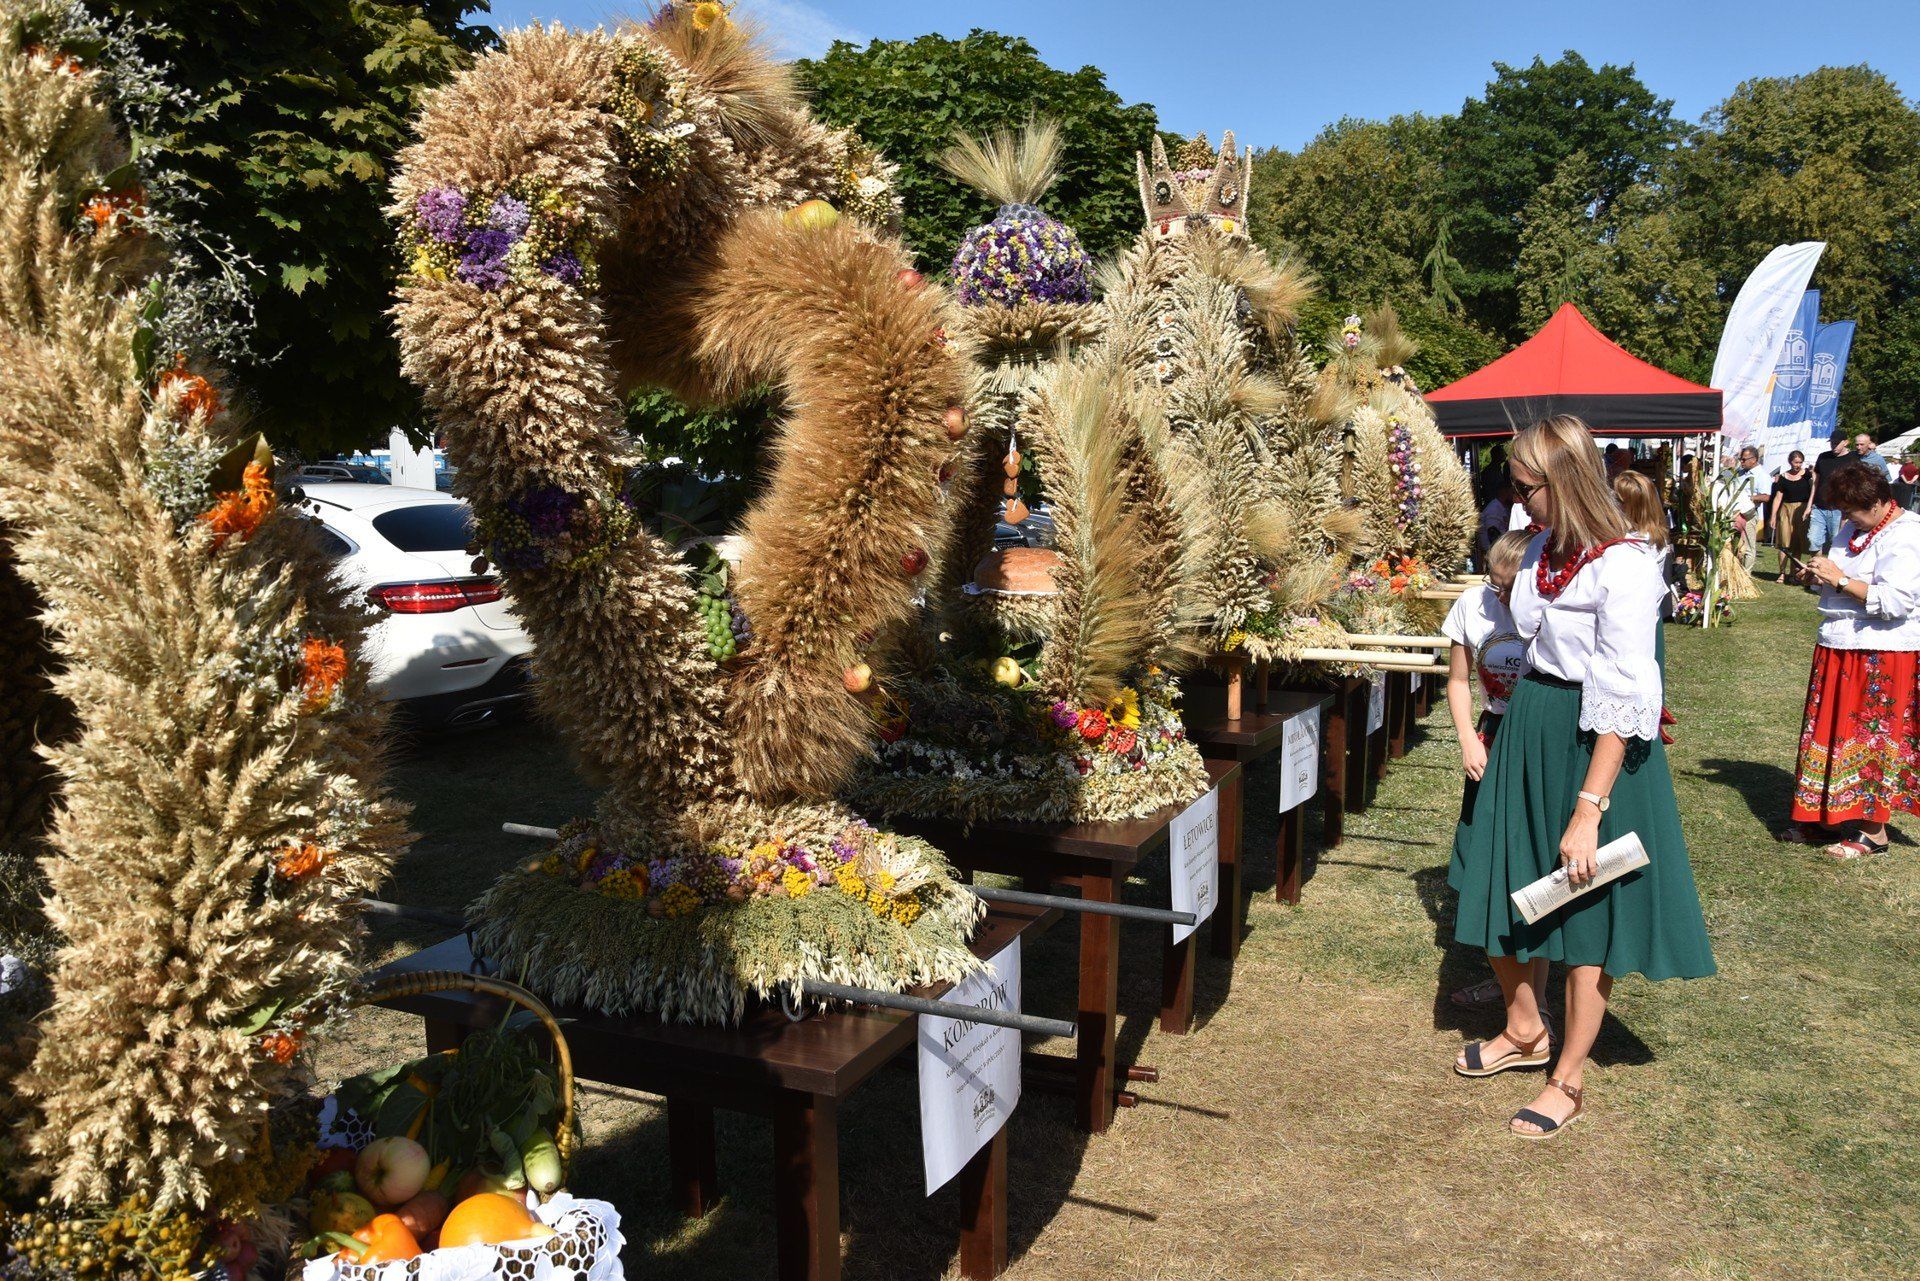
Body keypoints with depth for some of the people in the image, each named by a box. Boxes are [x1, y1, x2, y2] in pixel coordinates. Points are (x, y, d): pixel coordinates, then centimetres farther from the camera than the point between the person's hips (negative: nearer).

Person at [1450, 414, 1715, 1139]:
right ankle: (1523, 1028, 39)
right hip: (1528, 732, 8)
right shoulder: (1544, 549, 4)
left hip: (1590, 746, -8)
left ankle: (1568, 1082, 22)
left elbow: (1623, 702, -23)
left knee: (1586, 914, 6)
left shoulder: (1621, 567, -21)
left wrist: (1588, 811, -24)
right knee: (1500, 884, 15)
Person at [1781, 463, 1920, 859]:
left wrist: (1839, 578, -21)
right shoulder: (1855, 529, 11)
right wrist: (1820, 574, 3)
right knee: (1830, 733, 11)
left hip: (1882, 657, -8)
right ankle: (1823, 816, 21)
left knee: (1870, 738, -1)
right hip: (1839, 649, 8)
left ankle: (1873, 833, 9)